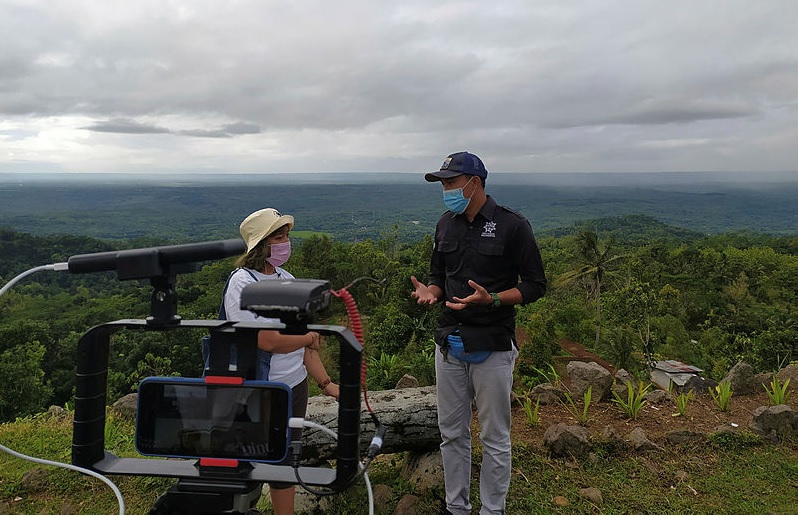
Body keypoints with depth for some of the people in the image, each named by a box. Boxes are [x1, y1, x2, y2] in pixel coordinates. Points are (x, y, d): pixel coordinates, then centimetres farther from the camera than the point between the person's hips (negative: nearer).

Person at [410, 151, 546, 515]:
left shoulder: (512, 225, -9)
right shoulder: (446, 224, 9)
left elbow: (535, 285, -7)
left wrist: (492, 299, -23)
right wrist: (430, 292, -7)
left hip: (492, 347, -5)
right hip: (449, 342, 6)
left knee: (494, 439, 7)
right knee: (452, 433, 15)